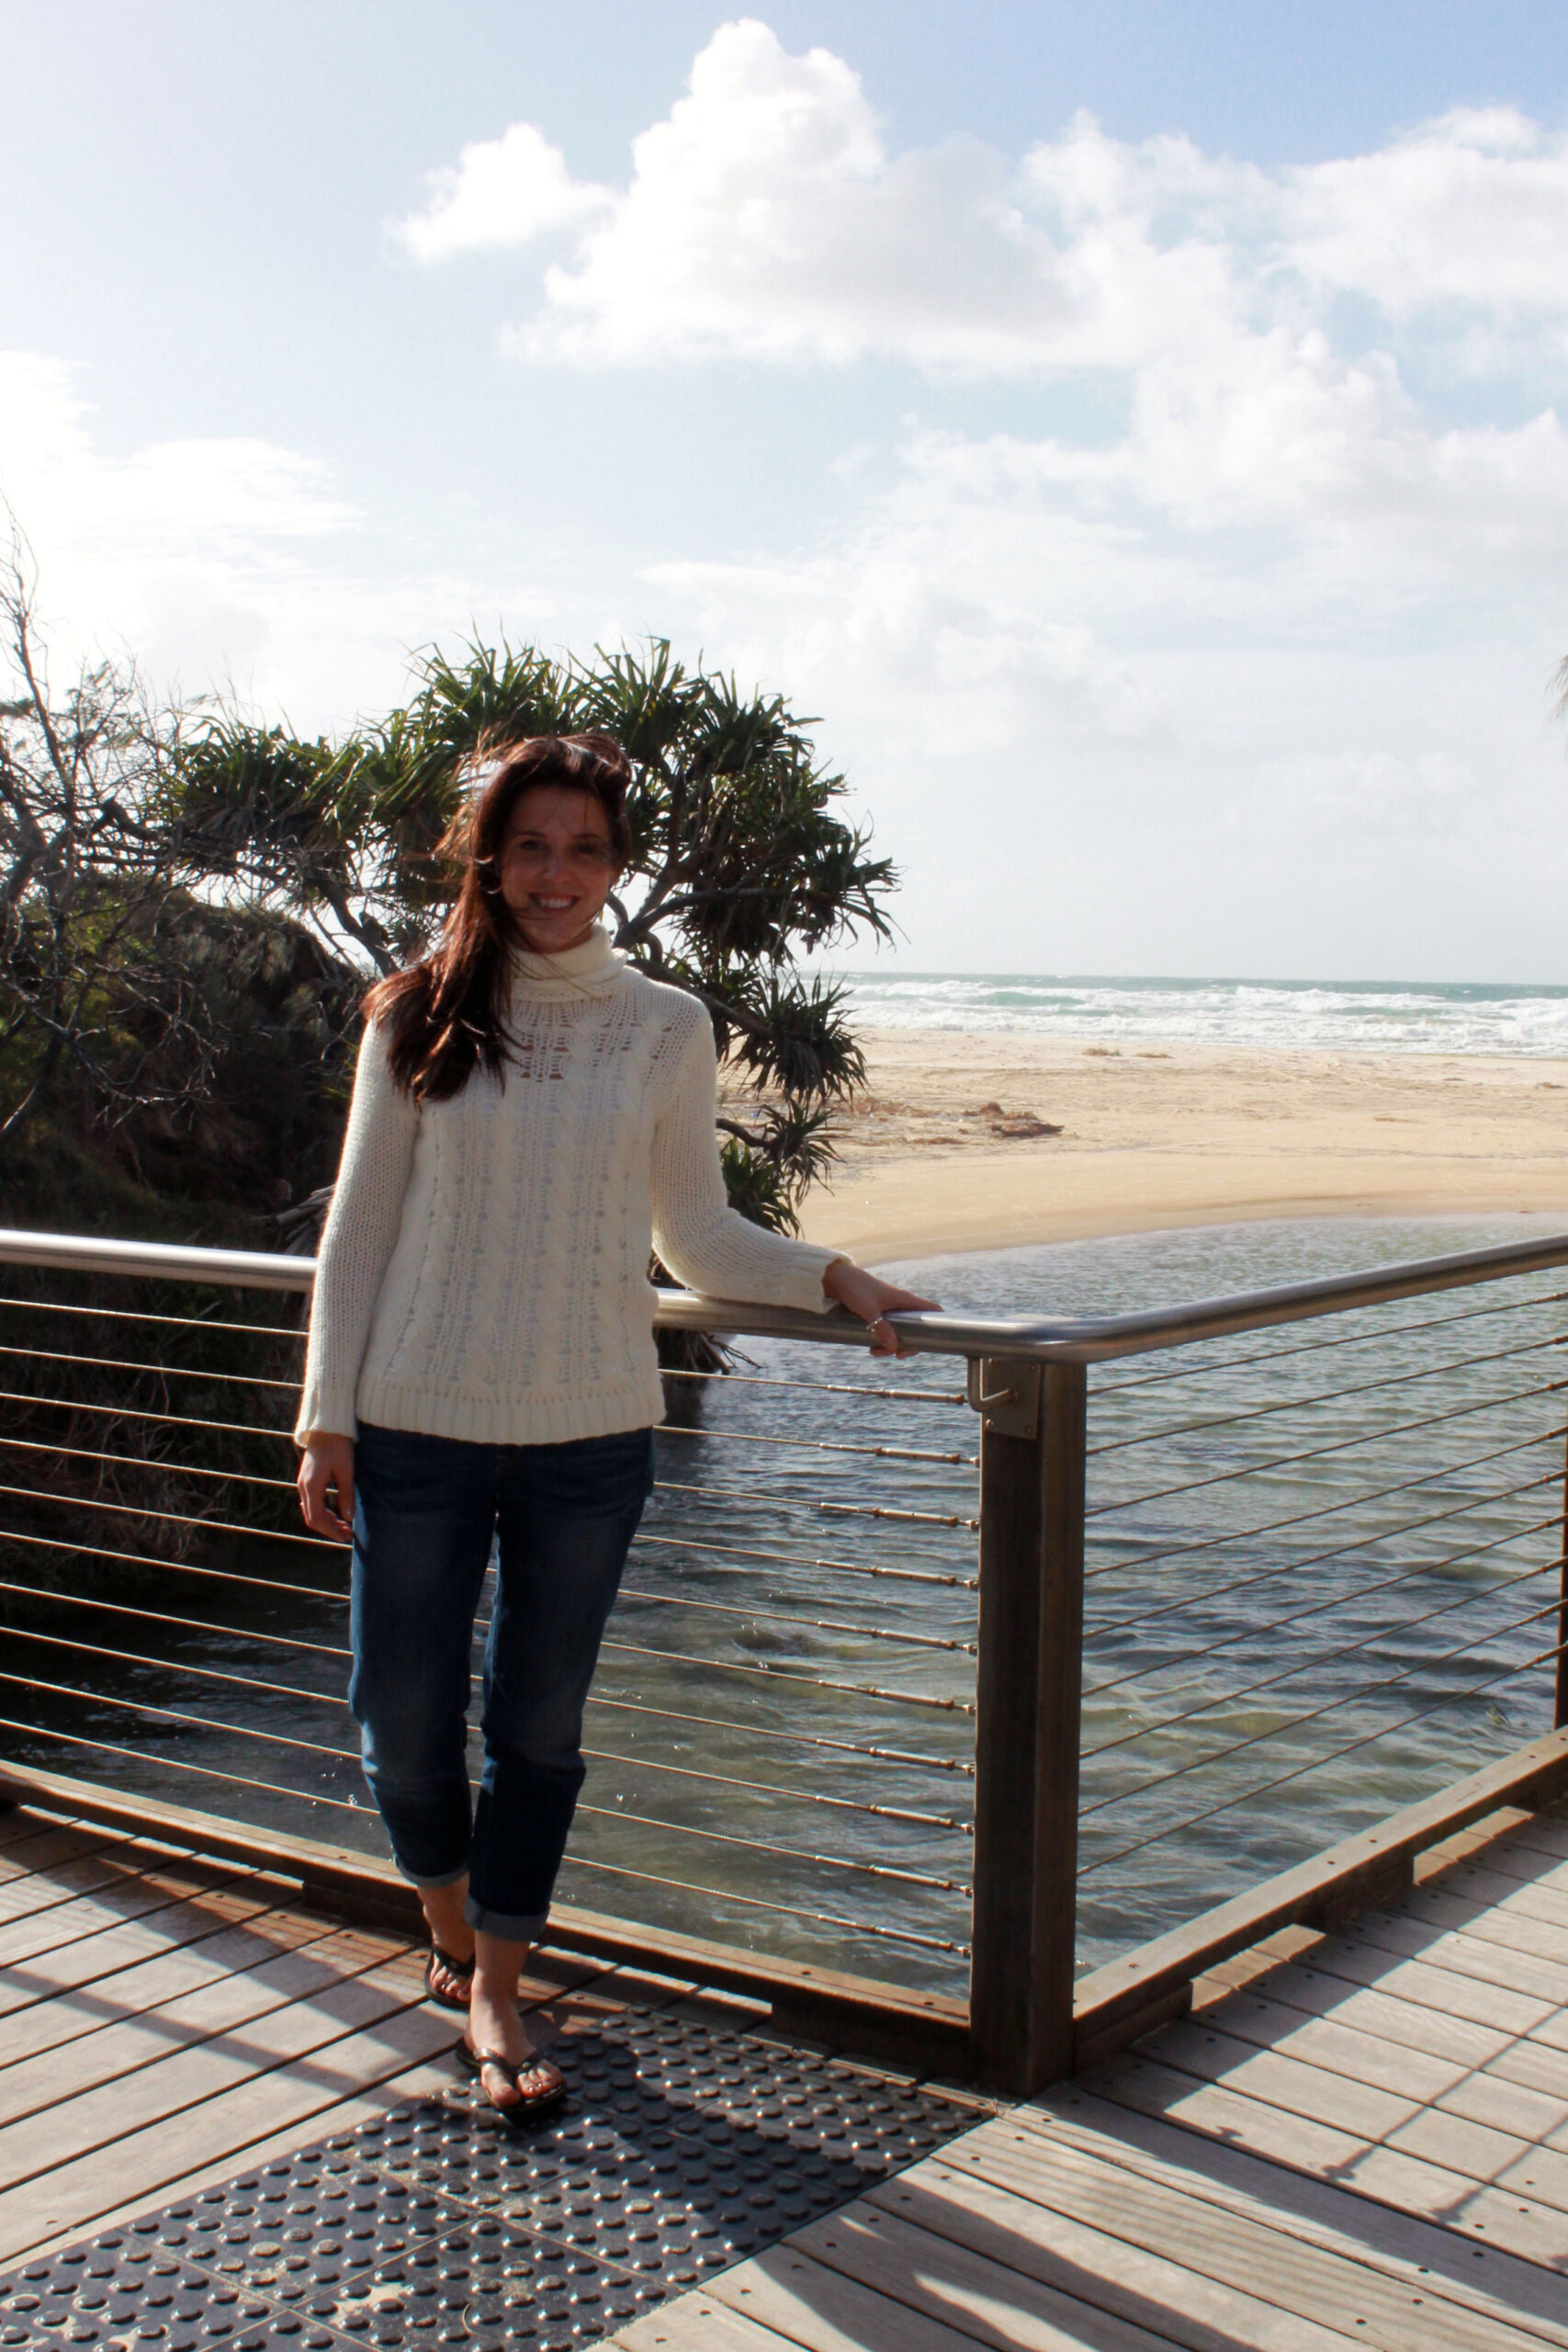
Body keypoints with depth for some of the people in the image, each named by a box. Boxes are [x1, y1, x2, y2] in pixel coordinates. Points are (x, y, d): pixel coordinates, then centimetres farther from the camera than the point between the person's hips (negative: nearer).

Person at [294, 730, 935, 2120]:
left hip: (588, 1434, 1)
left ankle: (495, 1990, 28)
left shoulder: (665, 1030, 3)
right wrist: (327, 1418, 0)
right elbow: (360, 1227, 3)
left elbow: (697, 1237, 10)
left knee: (540, 1724, 10)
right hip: (419, 1428, 0)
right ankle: (451, 1925, 36)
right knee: (403, 1714, 6)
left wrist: (829, 1277, -4)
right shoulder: (420, 1018, 0)